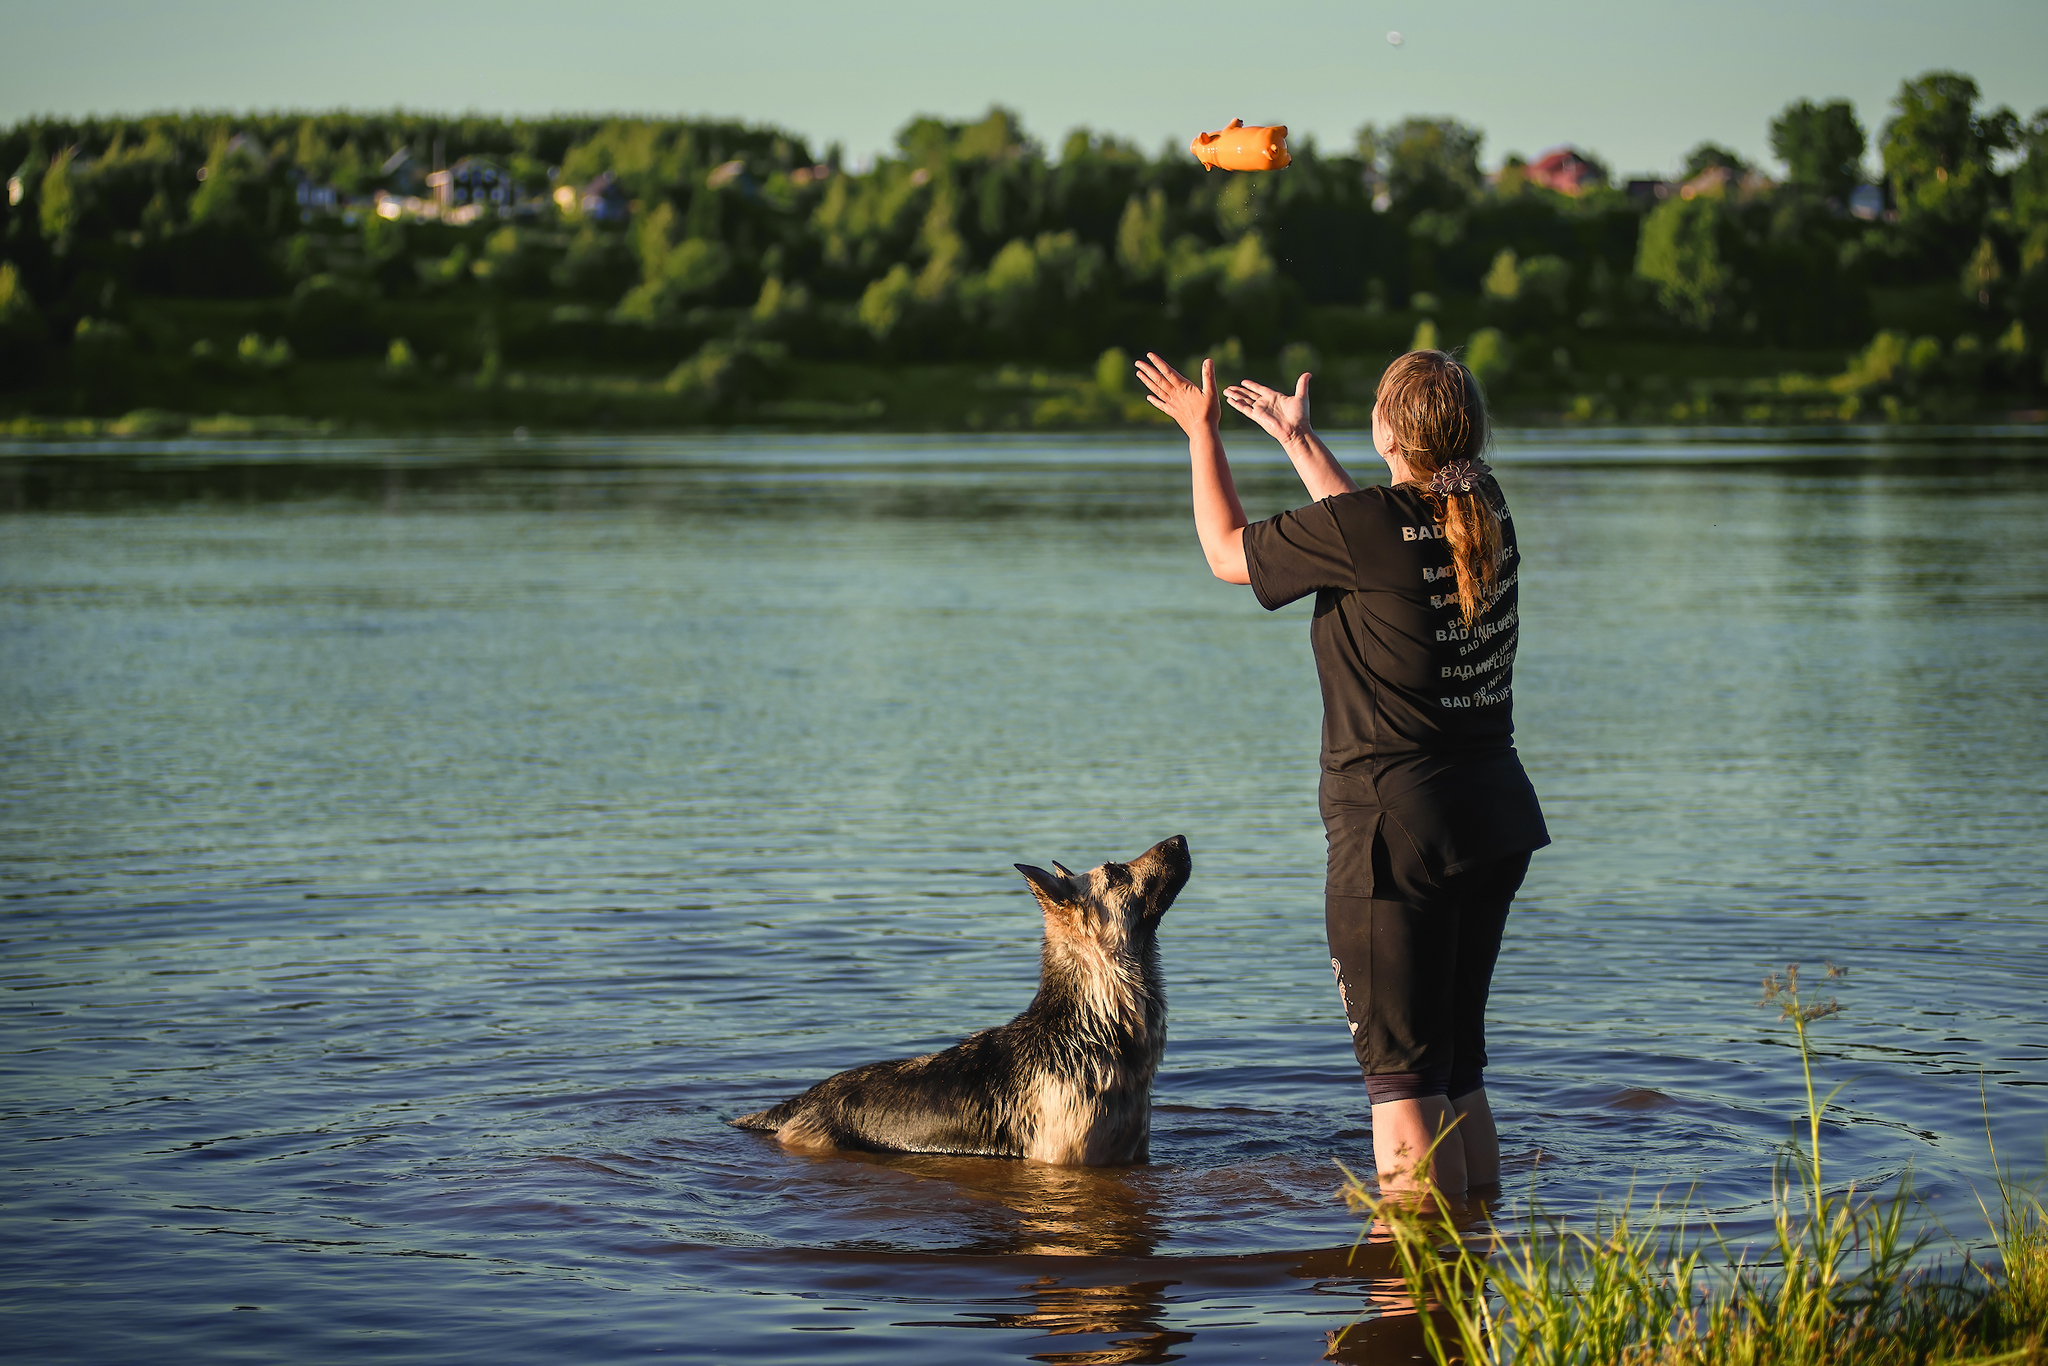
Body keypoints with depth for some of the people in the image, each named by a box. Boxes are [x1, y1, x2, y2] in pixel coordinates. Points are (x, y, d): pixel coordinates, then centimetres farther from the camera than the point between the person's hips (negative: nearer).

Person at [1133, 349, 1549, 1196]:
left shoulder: (1361, 529, -16)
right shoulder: (1487, 515, 4)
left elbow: (1228, 553, 2)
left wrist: (1202, 433, 15)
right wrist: (1298, 439, 33)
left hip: (1397, 825, -7)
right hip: (1497, 819, 7)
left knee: (1403, 1078, -2)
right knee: (1459, 1068, 18)